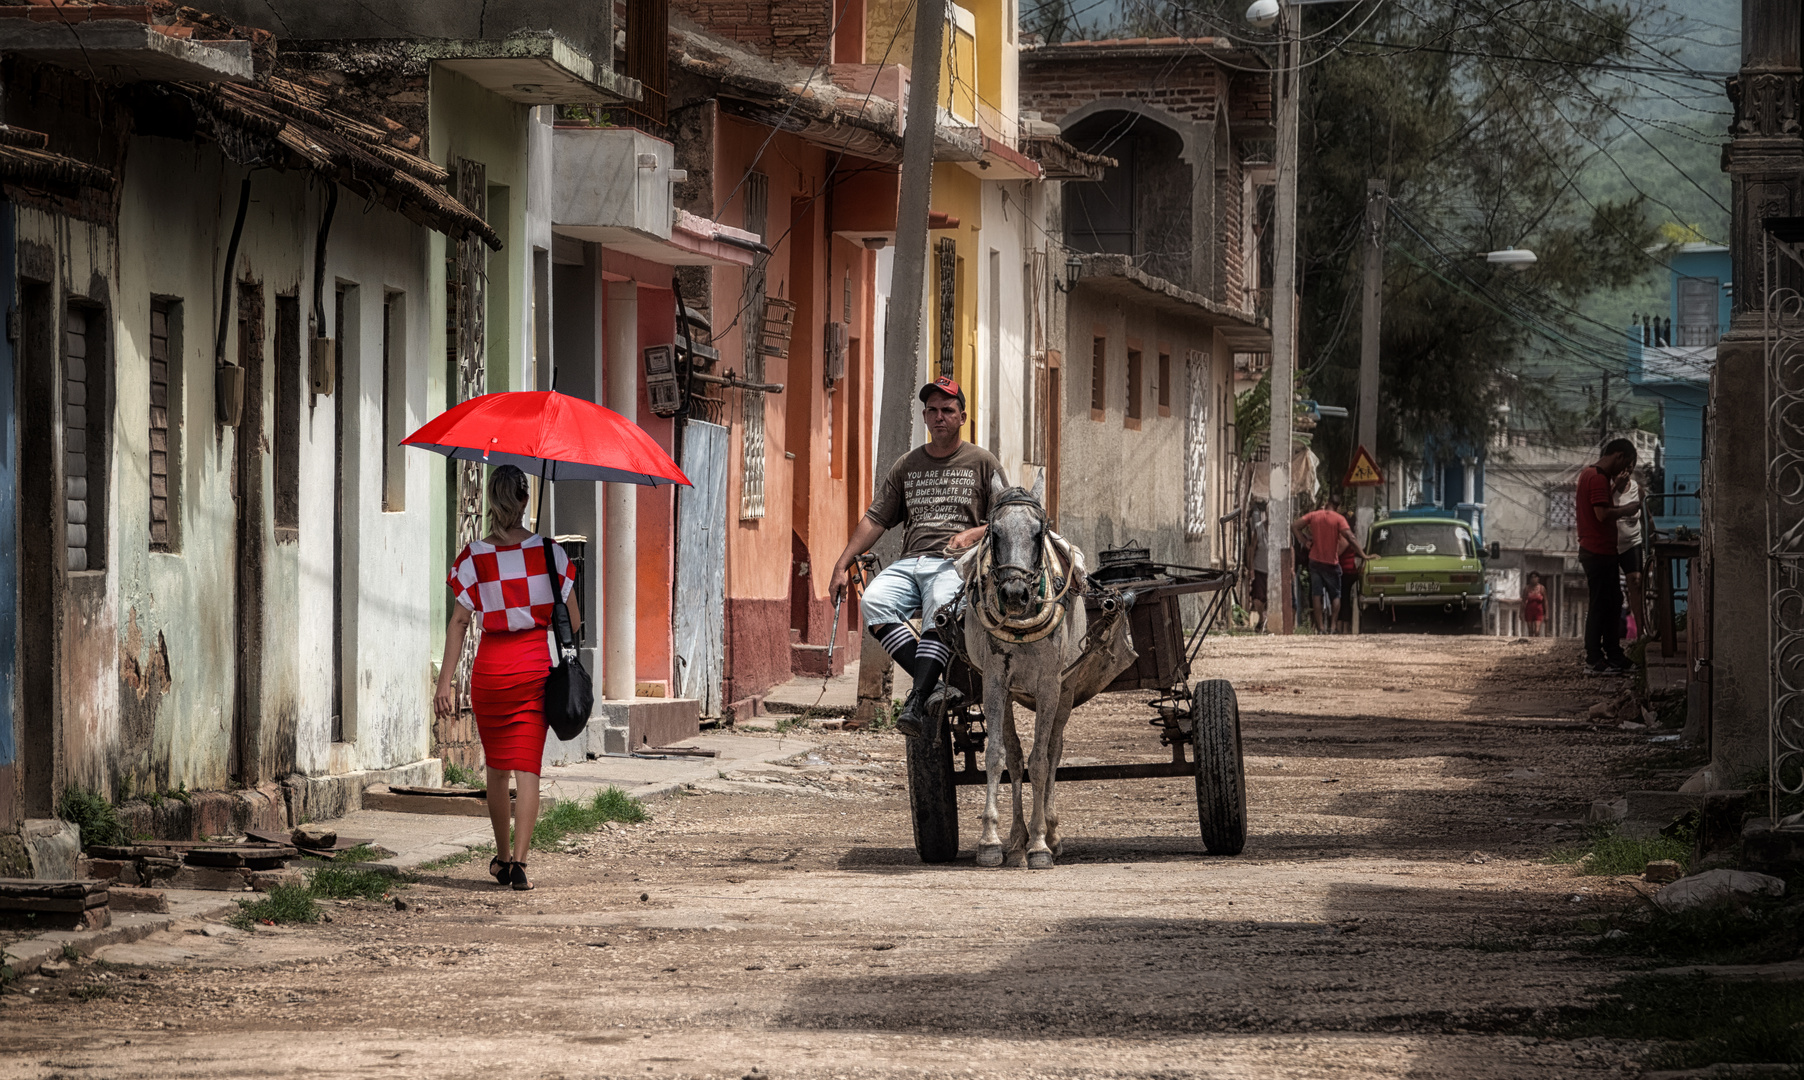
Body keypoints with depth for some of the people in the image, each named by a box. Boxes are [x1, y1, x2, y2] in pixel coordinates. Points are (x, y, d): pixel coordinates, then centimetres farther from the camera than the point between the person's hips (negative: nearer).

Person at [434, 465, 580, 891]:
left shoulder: (475, 556, -6)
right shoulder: (548, 551, -5)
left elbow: (459, 622, -6)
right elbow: (573, 621, 0)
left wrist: (445, 681, -4)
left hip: (490, 670, 1)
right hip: (535, 668, -1)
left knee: (497, 768, 16)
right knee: (527, 767, -1)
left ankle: (502, 857, 27)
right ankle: (518, 860, -15)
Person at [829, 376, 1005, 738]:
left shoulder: (983, 463, 13)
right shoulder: (907, 465, 23)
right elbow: (875, 519, 19)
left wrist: (974, 534, -12)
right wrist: (842, 565, 9)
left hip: (956, 563, -4)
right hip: (911, 562, 4)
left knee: (940, 610, -38)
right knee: (874, 600, -29)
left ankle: (918, 700, -44)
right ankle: (939, 685, -32)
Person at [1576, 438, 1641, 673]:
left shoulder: (1590, 473, 16)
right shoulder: (1597, 478, -17)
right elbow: (1603, 513, -25)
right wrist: (1627, 510, -12)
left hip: (1603, 550, 11)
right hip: (1598, 552, -11)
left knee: (1613, 603, 15)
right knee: (1600, 605, -6)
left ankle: (1614, 656, 20)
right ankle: (1593, 660, -2)